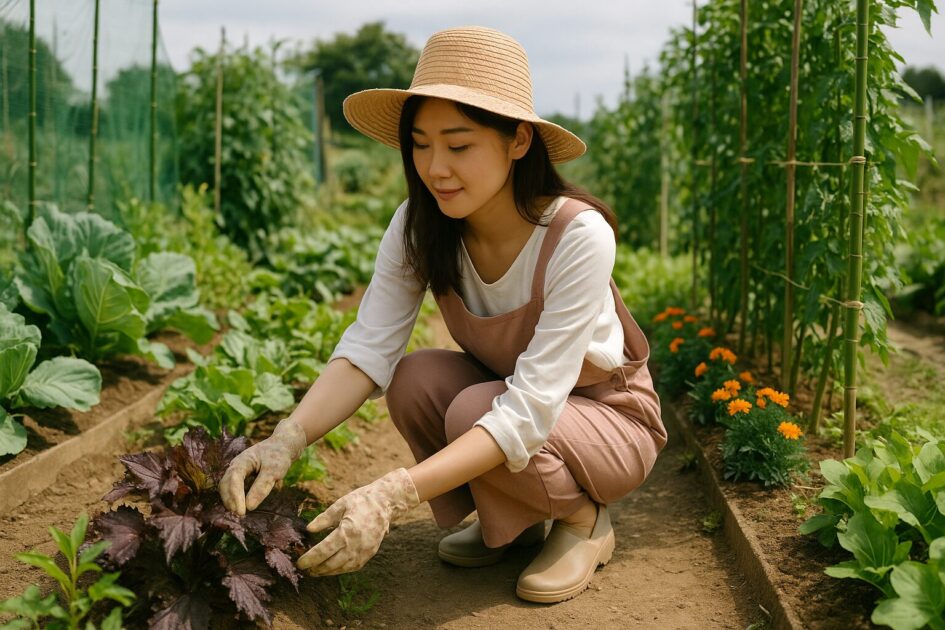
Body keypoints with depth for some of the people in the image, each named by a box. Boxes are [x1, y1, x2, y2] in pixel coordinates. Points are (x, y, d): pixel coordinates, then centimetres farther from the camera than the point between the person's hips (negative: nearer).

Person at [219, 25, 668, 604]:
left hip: (612, 417, -5)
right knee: (416, 379, -24)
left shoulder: (579, 236, -33)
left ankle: (586, 520, -2)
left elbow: (531, 408, -38)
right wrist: (288, 438, -43)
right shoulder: (419, 227, -16)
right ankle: (515, 520, 2)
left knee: (473, 409, -32)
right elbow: (369, 346, -23)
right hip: (501, 396, 5)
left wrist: (392, 497, -48)